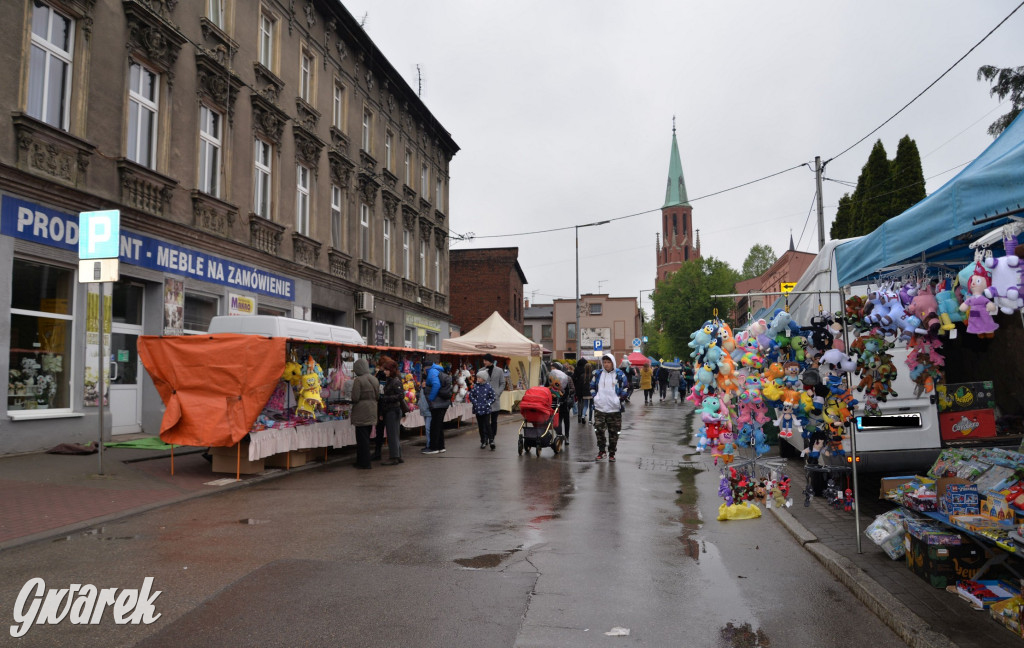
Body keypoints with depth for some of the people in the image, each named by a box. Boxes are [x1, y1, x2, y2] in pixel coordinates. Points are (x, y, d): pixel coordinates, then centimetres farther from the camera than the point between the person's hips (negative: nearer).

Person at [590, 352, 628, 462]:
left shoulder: (619, 374, 0)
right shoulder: (598, 374, 7)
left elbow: (626, 388, 3)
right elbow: (592, 386, 16)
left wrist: (619, 398, -8)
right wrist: (595, 397, 3)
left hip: (614, 409, -1)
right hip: (600, 408, 1)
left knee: (613, 432, 6)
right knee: (599, 430, -5)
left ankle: (612, 453, 18)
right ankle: (601, 451, 10)